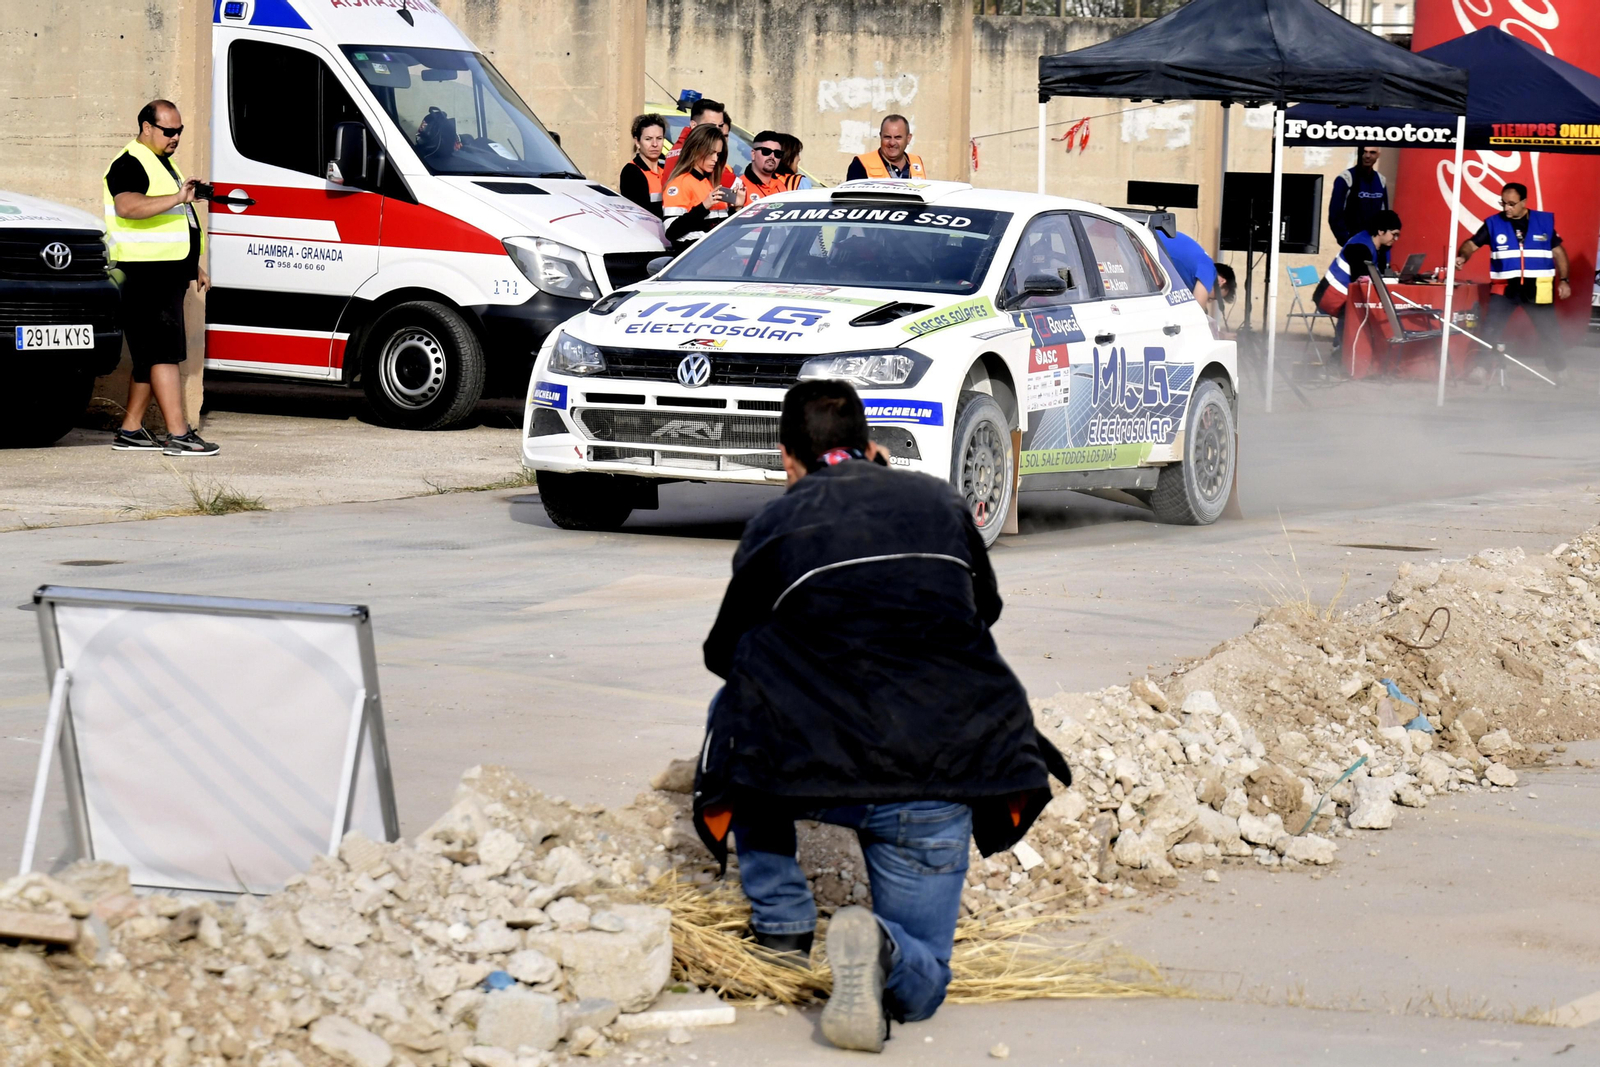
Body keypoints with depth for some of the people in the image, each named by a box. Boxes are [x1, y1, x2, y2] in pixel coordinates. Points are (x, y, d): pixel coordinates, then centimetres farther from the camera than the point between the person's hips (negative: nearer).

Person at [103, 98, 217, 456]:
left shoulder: (162, 162, 22)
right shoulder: (130, 164, -11)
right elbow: (128, 206, -31)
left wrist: (194, 266, 28)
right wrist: (177, 198, -38)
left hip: (168, 275, 10)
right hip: (146, 275, -10)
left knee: (150, 356, 11)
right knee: (165, 352, -13)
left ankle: (130, 430, 16)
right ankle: (178, 435, -17)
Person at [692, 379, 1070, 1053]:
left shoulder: (776, 524, 4)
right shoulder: (941, 504, 13)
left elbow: (724, 653, 16)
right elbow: (985, 608, 30)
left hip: (810, 776, -2)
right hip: (938, 782, 2)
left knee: (737, 712, 32)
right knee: (917, 985, 15)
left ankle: (782, 922, 25)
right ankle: (880, 948, -22)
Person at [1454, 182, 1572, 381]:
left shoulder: (1545, 221, 1)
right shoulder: (1493, 223, -1)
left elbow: (1558, 251, 8)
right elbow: (1472, 244, -3)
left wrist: (1564, 280, 4)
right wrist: (1462, 256, -25)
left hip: (1537, 288, 0)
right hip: (1504, 288, 0)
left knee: (1550, 332, 7)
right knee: (1489, 330, -8)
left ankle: (1558, 373, 21)